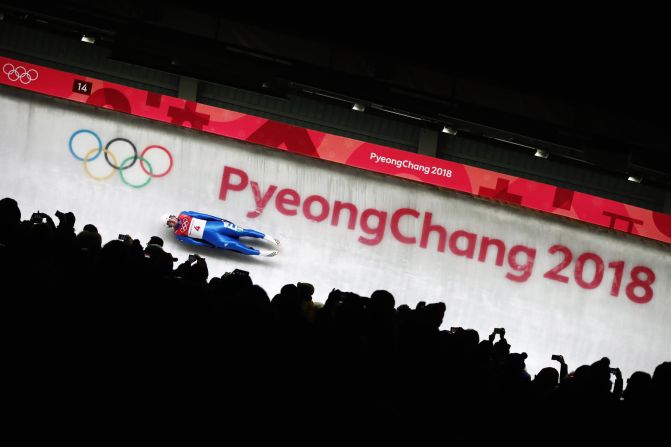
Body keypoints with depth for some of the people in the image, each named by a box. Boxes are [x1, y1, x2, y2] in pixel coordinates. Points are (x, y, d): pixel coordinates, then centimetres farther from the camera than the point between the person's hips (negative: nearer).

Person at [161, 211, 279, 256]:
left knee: (240, 231, -6)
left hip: (211, 224, 4)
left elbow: (202, 216, 10)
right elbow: (194, 242, -5)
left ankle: (266, 237, 2)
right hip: (210, 237, -4)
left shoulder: (183, 215, 8)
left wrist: (219, 219, 6)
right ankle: (261, 253, -16)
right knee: (234, 245, -17)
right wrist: (212, 246, -9)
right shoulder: (178, 234, -2)